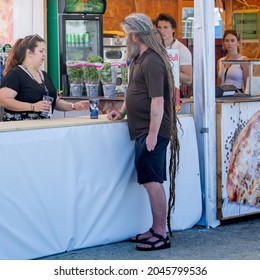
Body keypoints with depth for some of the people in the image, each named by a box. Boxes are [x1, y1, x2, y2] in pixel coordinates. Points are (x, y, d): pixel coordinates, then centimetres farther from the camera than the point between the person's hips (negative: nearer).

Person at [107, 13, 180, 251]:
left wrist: (152, 134, -24)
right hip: (143, 132, 10)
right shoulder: (139, 59, 16)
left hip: (151, 133, -10)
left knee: (152, 181, -8)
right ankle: (157, 229, 22)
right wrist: (122, 112, 17)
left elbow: (157, 100, -22)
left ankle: (161, 235, -3)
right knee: (151, 180, 14)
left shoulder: (152, 62, -17)